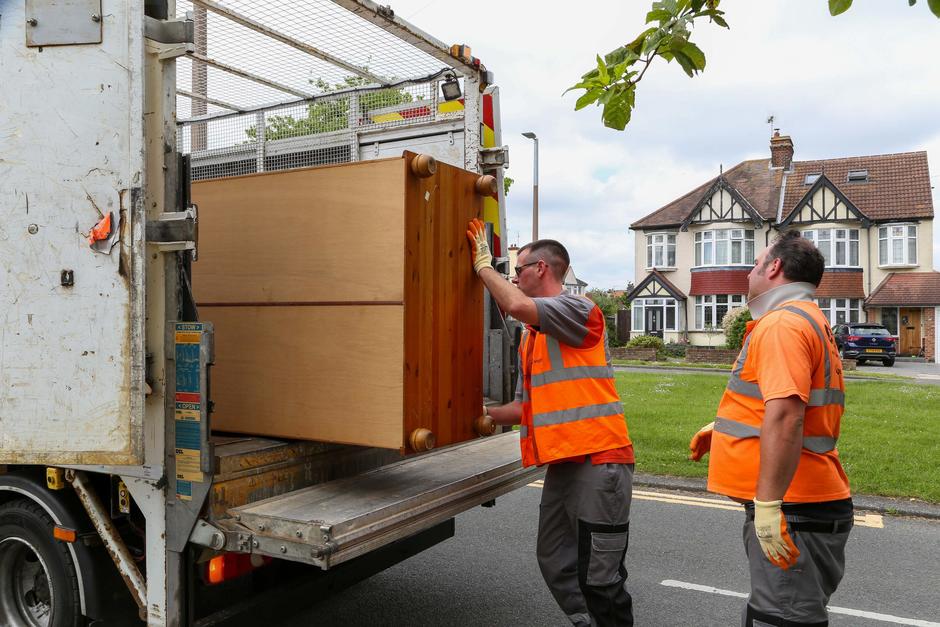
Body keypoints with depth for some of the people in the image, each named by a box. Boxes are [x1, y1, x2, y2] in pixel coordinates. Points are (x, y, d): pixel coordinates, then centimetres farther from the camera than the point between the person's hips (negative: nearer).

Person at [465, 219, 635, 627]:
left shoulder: (579, 310, -7)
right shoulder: (530, 336, 19)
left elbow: (517, 305, -26)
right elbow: (525, 407, 23)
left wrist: (484, 264, -10)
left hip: (598, 460, -9)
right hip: (562, 463, 9)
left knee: (599, 578, -2)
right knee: (556, 564, 17)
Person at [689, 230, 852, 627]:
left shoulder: (782, 322, -17)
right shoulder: (809, 320, 18)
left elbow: (785, 416, -29)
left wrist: (767, 504, -29)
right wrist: (723, 427, 33)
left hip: (792, 511, -11)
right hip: (810, 503, 11)